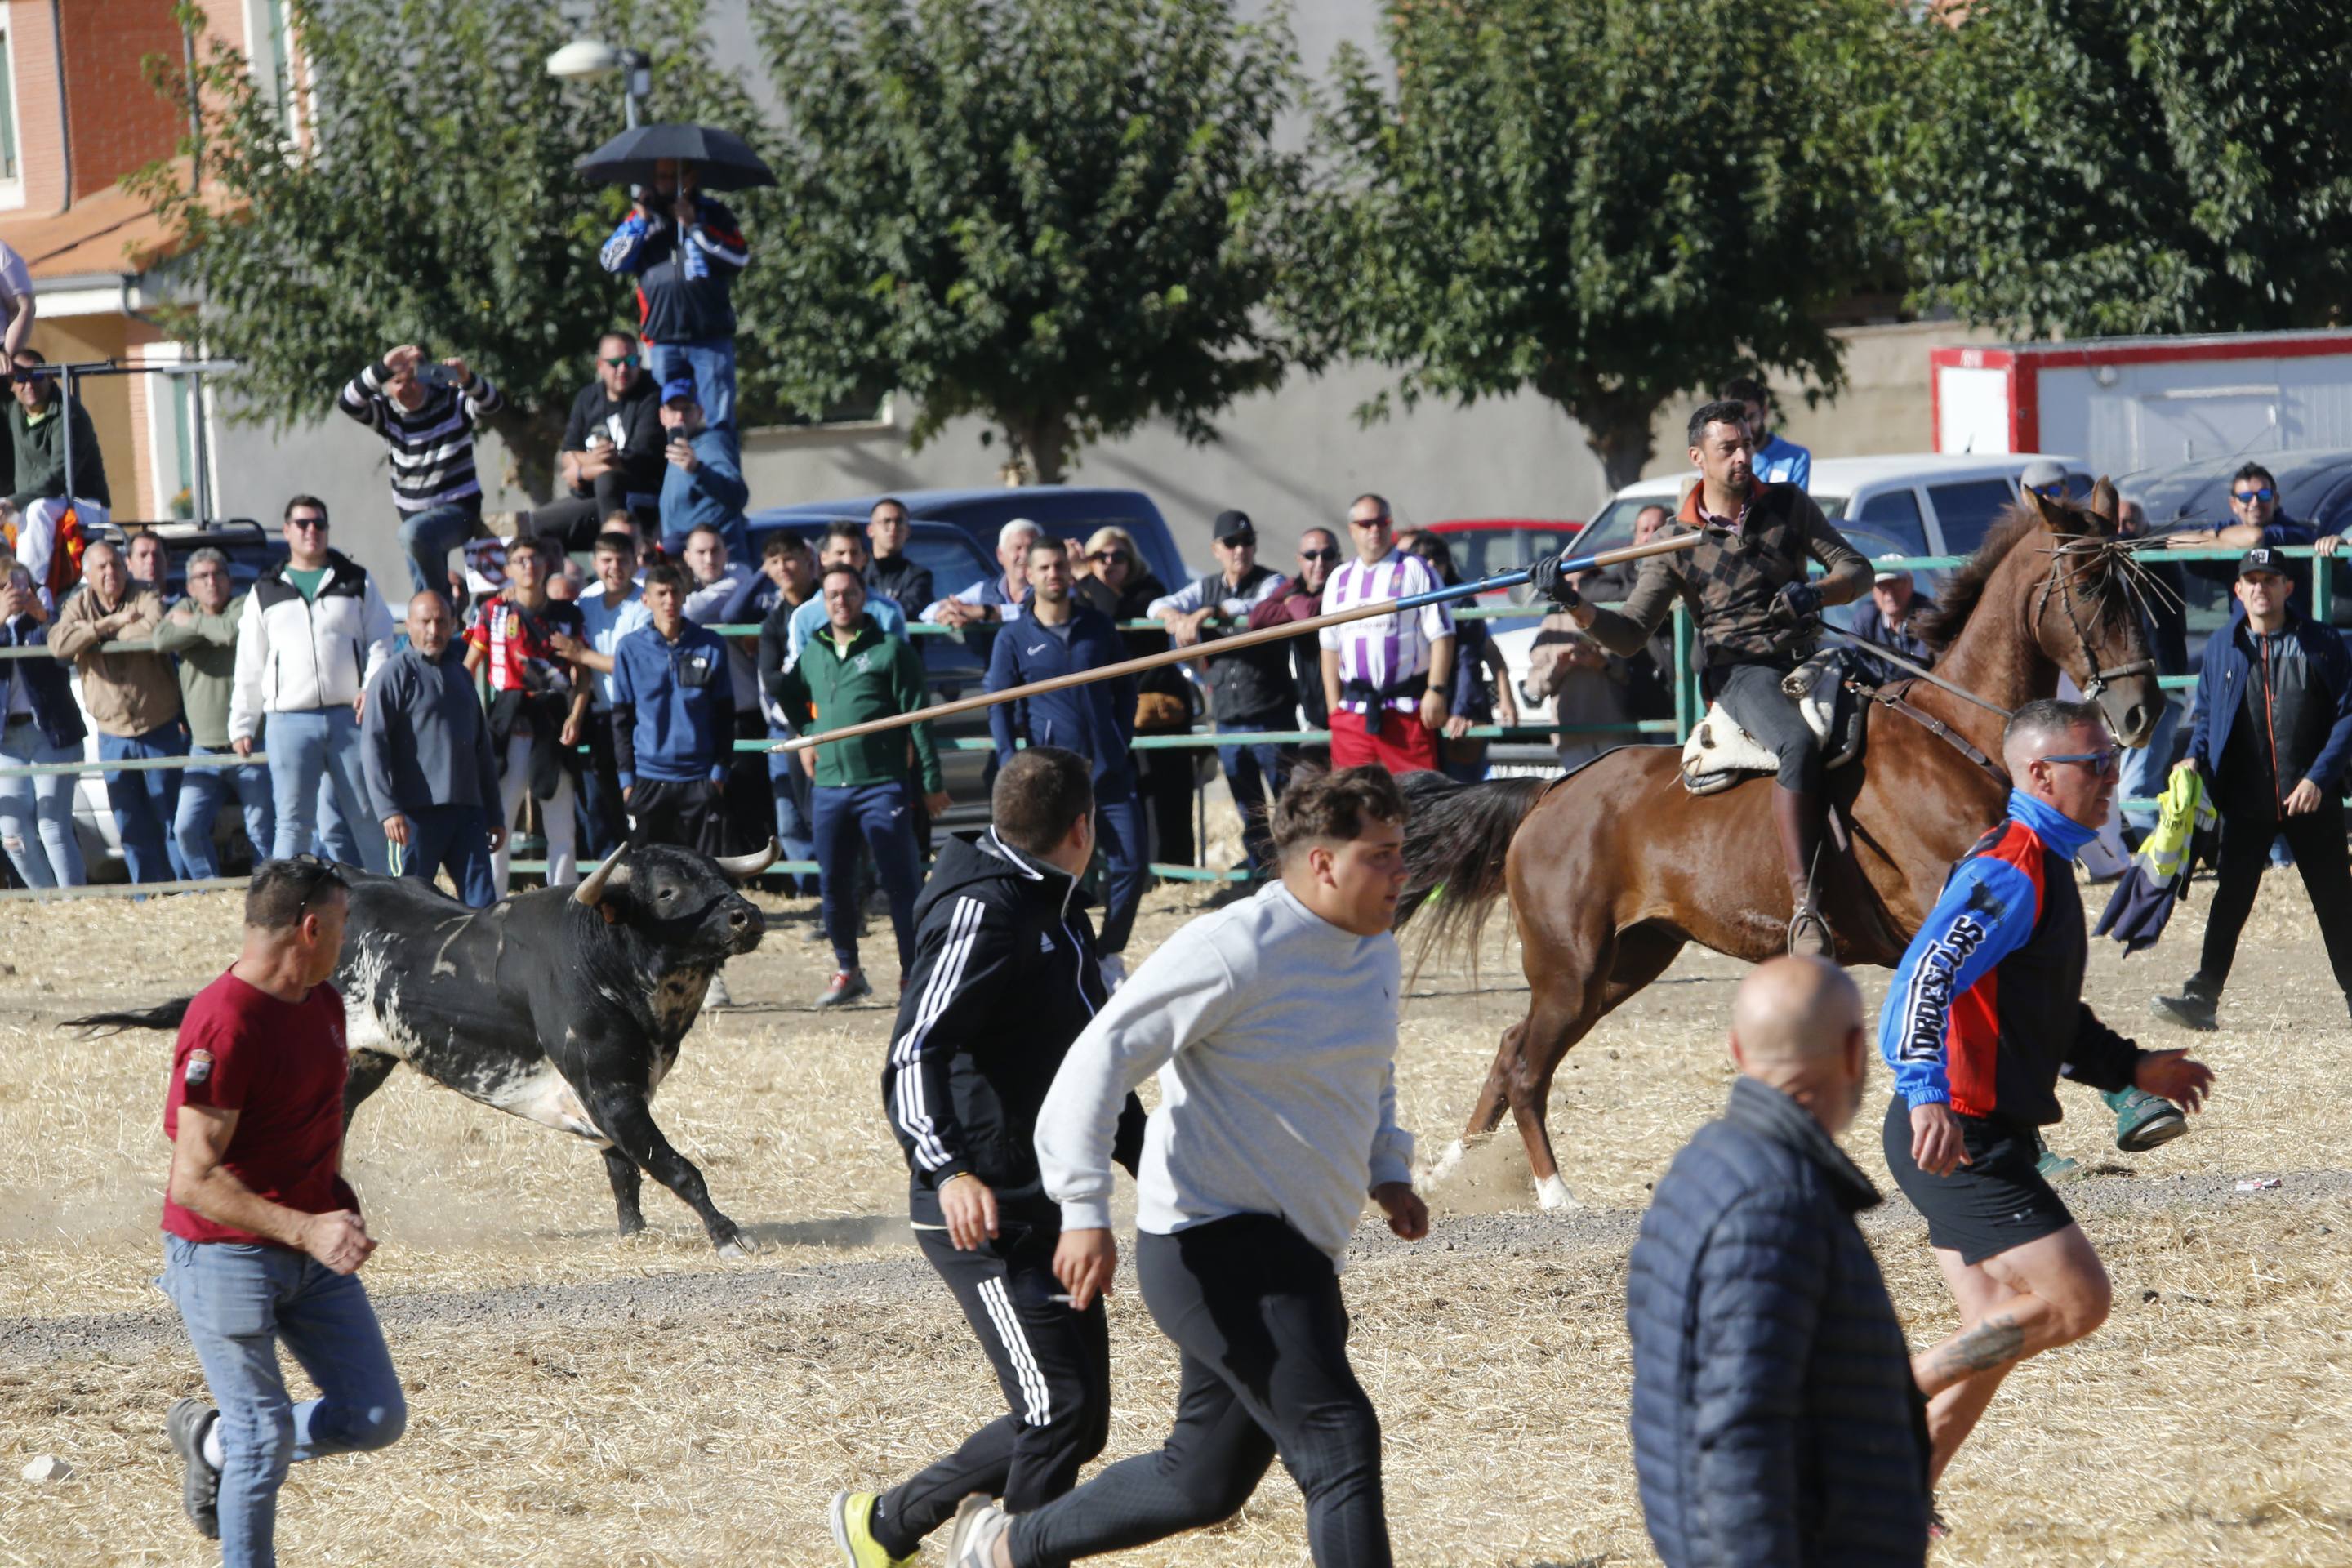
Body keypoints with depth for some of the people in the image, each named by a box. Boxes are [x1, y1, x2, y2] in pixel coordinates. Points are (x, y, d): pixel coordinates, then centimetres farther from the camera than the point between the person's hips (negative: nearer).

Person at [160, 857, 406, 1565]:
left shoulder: (323, 1003, 6)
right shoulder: (225, 1026, -23)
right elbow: (193, 1180, -25)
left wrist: (337, 1201, 12)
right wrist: (305, 1230, -32)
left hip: (313, 1247, 8)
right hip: (226, 1254, -8)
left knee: (376, 1418, 6)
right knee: (267, 1439, -3)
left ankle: (212, 1439, 27)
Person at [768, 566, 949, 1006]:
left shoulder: (890, 650, -3)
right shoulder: (812, 652, 14)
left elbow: (918, 717, -4)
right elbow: (797, 707, 22)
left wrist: (932, 780, -8)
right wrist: (776, 680, 1)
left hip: (882, 786, -5)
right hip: (829, 786, 5)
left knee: (900, 882, -5)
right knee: (833, 884, 9)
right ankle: (847, 971, 22)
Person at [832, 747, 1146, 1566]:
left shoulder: (1057, 910, 17)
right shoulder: (981, 914, -15)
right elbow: (913, 1060, -28)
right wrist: (949, 1170, -43)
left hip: (1051, 1213, 10)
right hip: (988, 1220, -10)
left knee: (1074, 1422, 12)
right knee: (1059, 1412, -16)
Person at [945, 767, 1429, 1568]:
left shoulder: (1376, 953, 12)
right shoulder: (1234, 952, -17)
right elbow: (1102, 1058, -18)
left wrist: (1389, 1173, 14)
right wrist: (1085, 1211, -25)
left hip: (1296, 1260, 10)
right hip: (1215, 1248, -10)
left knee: (1206, 1482, 16)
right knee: (1339, 1442, -19)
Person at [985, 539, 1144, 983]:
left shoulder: (1098, 627, 11)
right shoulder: (1013, 641, 4)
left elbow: (1125, 689, 19)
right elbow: (998, 709, 3)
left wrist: (1122, 743, 8)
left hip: (1109, 773, 2)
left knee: (1130, 864, -4)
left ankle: (1110, 955, 12)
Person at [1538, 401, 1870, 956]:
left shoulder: (1788, 505, 13)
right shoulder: (1678, 542, 7)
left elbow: (1856, 569, 12)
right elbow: (1629, 636, 4)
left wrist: (1815, 594, -10)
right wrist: (1578, 608, -15)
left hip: (1809, 658, 5)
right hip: (1740, 670, -5)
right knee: (1799, 745, -34)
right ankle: (1804, 905, -43)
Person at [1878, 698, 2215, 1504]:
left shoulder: (2046, 865, 17)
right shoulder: (2009, 874, -17)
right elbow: (1923, 979, -29)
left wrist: (2134, 1068, 25)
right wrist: (1927, 1097, -41)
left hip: (1989, 1135, 10)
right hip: (1957, 1137, -10)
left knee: (2000, 1335, 12)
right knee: (2075, 1301, -13)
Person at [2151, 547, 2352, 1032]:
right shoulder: (2222, 647, 6)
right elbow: (2205, 714, 17)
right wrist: (2195, 759, -2)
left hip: (2312, 798, -1)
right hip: (2246, 801, 1)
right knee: (2231, 900, -2)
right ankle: (2202, 996, -1)